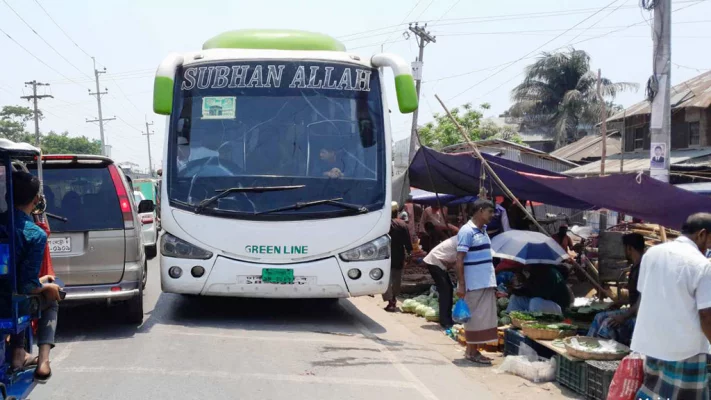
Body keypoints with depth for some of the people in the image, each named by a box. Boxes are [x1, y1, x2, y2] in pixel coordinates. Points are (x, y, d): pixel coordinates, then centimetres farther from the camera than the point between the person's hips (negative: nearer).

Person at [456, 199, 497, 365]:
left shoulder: (483, 230, 14)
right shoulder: (467, 231, -13)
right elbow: (459, 260, -16)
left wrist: (493, 283, 17)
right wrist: (461, 284, -20)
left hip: (486, 283, 9)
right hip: (473, 284, -9)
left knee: (483, 317, 11)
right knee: (474, 317, -2)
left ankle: (473, 350, 18)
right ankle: (471, 352, 6)